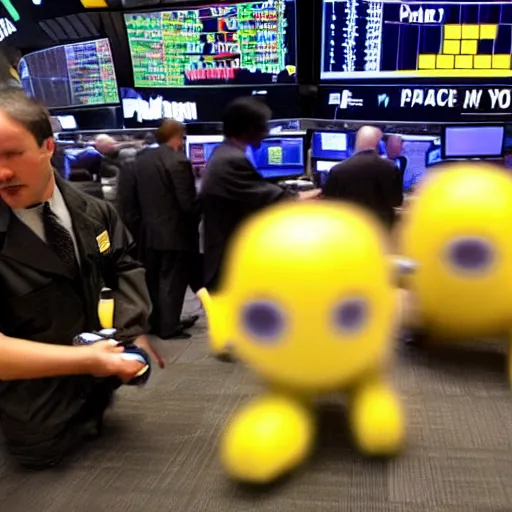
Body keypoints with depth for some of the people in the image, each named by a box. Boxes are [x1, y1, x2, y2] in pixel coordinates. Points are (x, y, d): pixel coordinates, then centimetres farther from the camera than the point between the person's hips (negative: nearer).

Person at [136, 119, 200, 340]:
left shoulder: (141, 160, 6)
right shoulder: (179, 161, -17)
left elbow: (138, 196, 10)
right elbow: (188, 203, -18)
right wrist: (196, 221, 1)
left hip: (149, 231, 7)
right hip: (174, 232, -7)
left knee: (154, 280, 16)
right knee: (172, 282, 3)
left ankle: (157, 323, 28)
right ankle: (169, 328, 12)